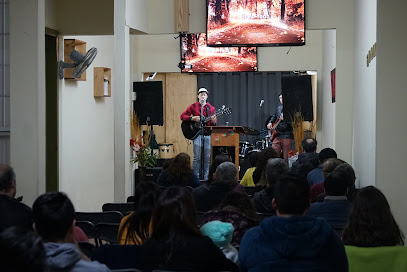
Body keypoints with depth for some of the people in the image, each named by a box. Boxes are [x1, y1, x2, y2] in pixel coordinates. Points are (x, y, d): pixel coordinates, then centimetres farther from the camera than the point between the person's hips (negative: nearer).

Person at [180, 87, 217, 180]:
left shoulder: (211, 108, 12)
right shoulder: (193, 106, 5)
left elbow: (213, 124, 11)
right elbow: (182, 116, 3)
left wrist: (214, 121, -13)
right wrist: (192, 118, -13)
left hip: (208, 134, 3)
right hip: (197, 133, -3)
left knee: (207, 157, 3)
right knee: (197, 157, -7)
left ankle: (205, 177, 11)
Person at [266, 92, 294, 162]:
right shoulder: (279, 107, 14)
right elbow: (274, 116, 33)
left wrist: (285, 120, -30)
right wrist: (270, 122, 15)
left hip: (286, 136, -6)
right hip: (277, 135, 6)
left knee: (286, 159, -3)